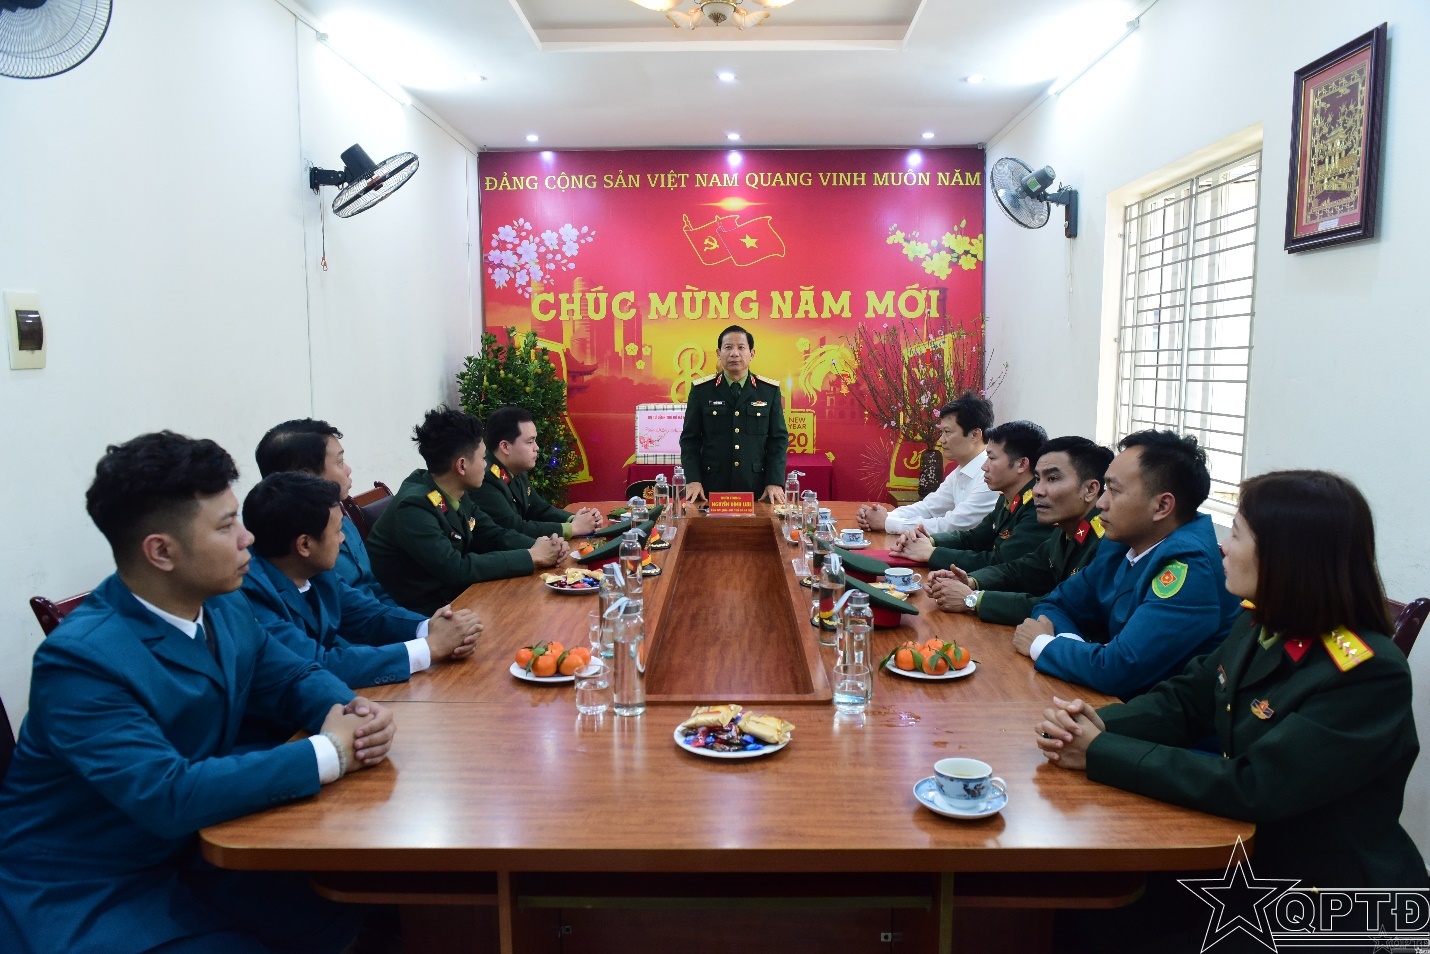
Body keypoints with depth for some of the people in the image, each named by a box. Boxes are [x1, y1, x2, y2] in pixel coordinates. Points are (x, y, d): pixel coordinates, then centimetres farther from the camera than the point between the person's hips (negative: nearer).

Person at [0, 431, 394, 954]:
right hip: (87, 898, -7)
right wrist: (327, 752, -29)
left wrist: (348, 710, -17)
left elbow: (293, 677, 6)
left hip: (191, 852, 7)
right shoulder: (81, 659, -28)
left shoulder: (223, 606, -5)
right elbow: (169, 797, -34)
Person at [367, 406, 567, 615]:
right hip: (419, 614, -8)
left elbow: (493, 535, 8)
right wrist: (532, 557, -22)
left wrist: (539, 545, -12)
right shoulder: (414, 507, -25)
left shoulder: (455, 493, 1)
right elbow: (457, 570, -28)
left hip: (453, 596, 8)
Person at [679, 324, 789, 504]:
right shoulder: (701, 390, 1)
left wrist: (775, 482, -6)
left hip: (757, 489, 1)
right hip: (711, 488, 0)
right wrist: (693, 480, -8)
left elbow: (779, 439, 4)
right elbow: (690, 439, 2)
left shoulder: (770, 390, 3)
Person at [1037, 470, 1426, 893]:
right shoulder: (1261, 622, 1)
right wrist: (1097, 725, -15)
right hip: (1245, 849, 6)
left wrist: (1100, 753, -26)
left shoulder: (1367, 674, -24)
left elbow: (1251, 789, -29)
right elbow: (1184, 700, 5)